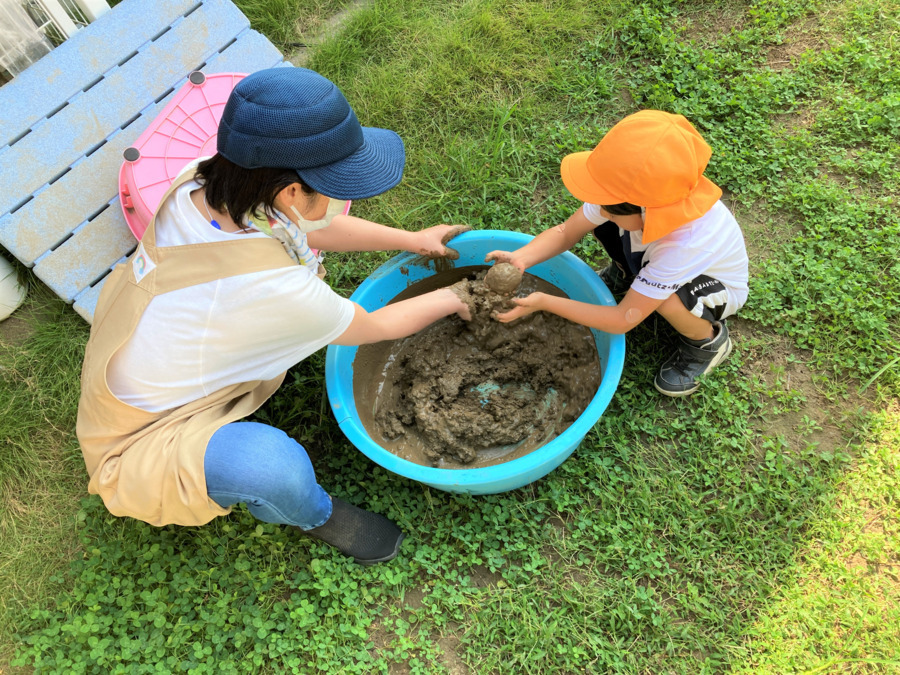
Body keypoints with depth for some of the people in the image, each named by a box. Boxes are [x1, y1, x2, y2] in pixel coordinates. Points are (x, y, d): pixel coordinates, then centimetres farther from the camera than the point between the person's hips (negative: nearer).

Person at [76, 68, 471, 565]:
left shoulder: (201, 186, -19)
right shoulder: (273, 291, -39)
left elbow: (311, 229, 0)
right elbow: (377, 327, -18)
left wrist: (411, 239, 6)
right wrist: (449, 299, -1)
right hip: (141, 446, -6)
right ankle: (311, 516, 3)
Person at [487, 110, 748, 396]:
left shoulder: (682, 244, -44)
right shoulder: (625, 195, -31)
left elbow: (625, 320, -37)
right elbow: (566, 232, -19)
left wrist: (545, 303, -39)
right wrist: (521, 258, -38)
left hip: (718, 286, -4)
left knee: (668, 300, -39)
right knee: (597, 221, -17)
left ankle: (707, 340, -3)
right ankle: (625, 274, 14)